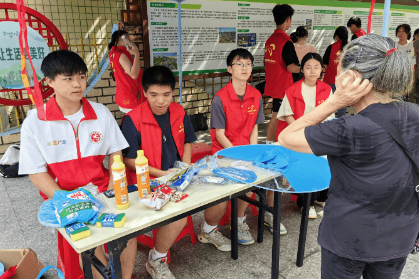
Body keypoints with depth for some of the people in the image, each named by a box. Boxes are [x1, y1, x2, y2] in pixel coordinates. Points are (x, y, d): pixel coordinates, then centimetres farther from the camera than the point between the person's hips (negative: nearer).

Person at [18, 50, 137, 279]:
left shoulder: (101, 113, 3)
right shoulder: (35, 122, -3)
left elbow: (115, 154, 6)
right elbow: (36, 173, -3)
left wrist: (111, 192, -7)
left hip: (102, 191, 2)